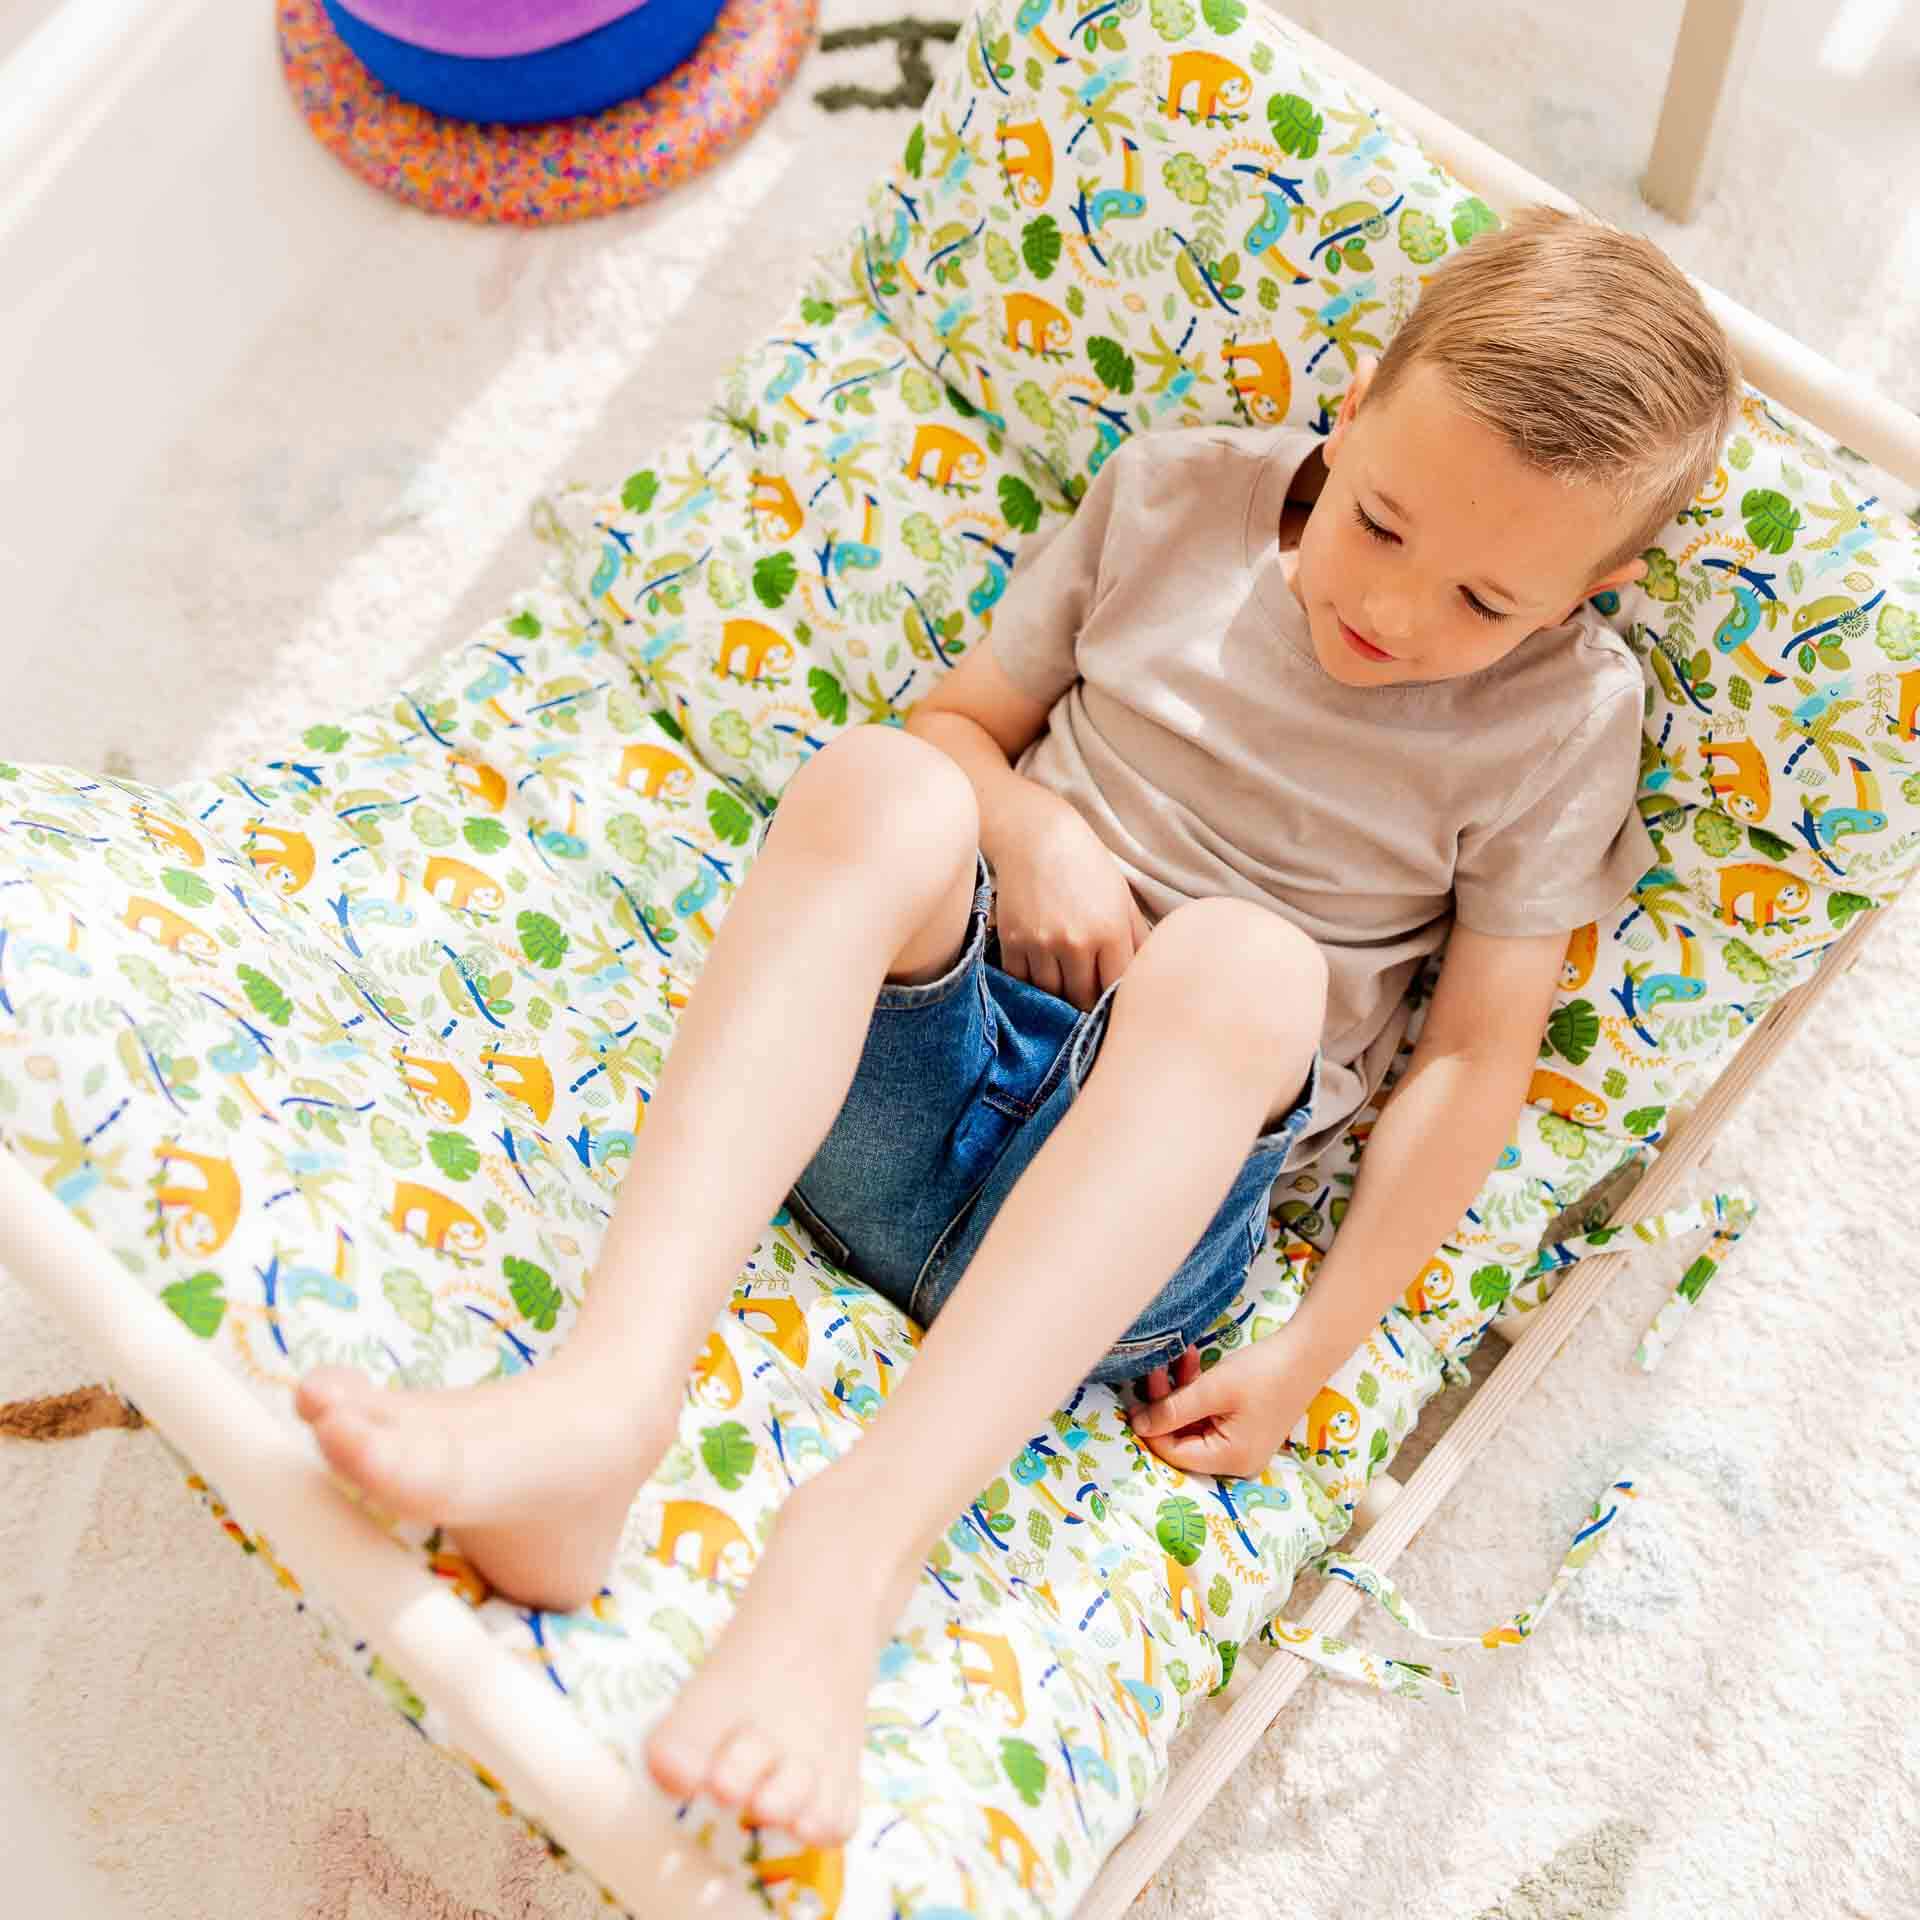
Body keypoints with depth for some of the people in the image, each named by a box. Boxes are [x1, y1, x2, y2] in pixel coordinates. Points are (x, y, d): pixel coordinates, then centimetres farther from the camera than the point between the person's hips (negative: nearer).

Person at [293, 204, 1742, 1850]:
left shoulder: (1567, 720, 0)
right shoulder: (1170, 495, 6)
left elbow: (1476, 1057, -1)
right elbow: (957, 718, 15)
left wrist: (1311, 1356, -6)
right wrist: (1021, 822, -9)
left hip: (1146, 1188, -2)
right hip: (918, 1052, 3)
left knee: (1248, 957, -35)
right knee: (877, 785, -29)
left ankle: (860, 1532, -47)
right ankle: (605, 1399, -44)